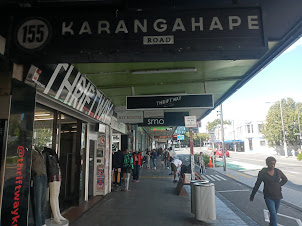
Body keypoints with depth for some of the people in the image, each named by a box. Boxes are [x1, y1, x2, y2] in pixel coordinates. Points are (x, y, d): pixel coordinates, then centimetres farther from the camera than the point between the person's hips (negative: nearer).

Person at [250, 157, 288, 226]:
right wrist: (252, 195, 0)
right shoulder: (262, 173, -13)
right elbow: (257, 185, -6)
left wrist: (279, 185, 2)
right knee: (273, 214, -13)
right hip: (268, 197, -4)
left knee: (274, 213, 17)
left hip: (278, 196, 4)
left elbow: (285, 179, 18)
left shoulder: (278, 171, -3)